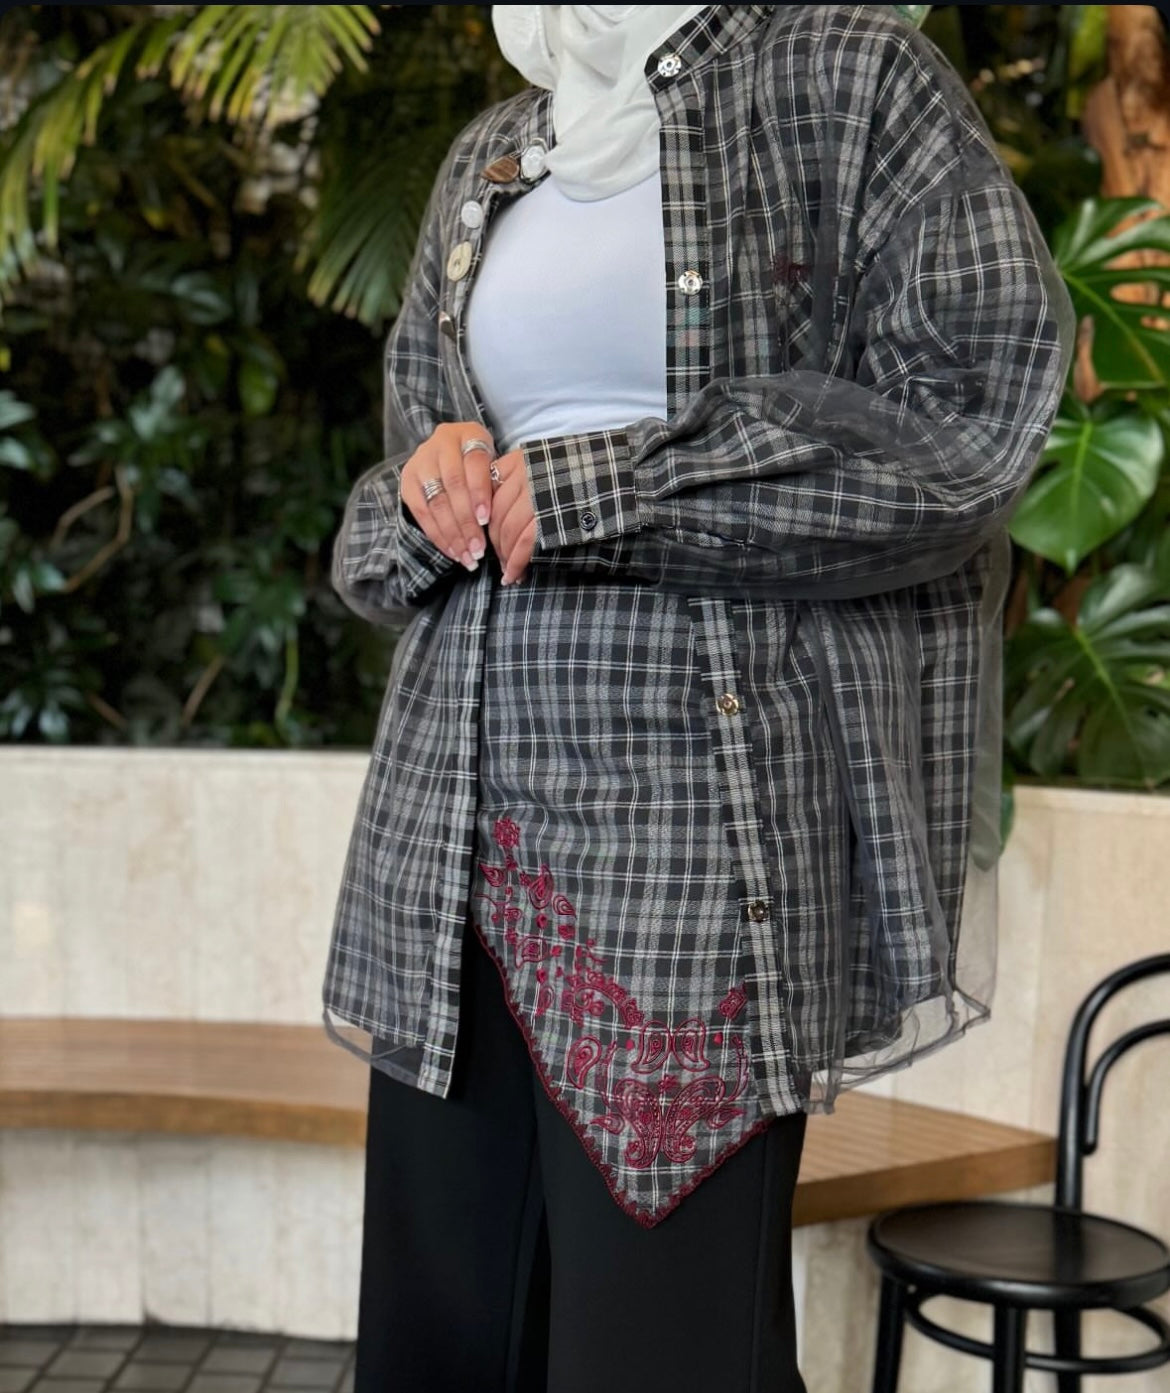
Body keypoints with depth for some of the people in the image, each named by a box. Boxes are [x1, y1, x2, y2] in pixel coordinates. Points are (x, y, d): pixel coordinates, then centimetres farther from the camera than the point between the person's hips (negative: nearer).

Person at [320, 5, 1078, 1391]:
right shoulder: (487, 157, 20)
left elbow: (971, 407, -11)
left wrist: (597, 491, -11)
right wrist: (425, 492, -1)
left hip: (701, 841, -5)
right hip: (451, 828, 6)